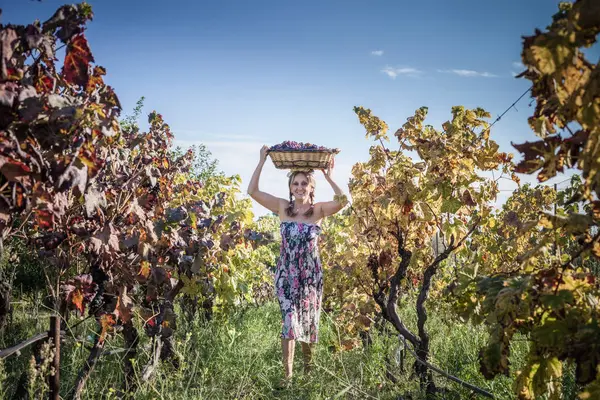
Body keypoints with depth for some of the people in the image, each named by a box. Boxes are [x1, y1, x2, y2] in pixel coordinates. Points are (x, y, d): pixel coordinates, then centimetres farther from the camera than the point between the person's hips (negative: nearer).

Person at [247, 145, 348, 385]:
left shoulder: (319, 209, -4)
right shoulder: (282, 207, -2)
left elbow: (342, 201, -23)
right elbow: (252, 191, -10)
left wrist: (328, 177, -21)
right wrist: (262, 162, -12)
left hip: (311, 273, 1)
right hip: (286, 273, 0)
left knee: (309, 320, 14)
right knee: (289, 321, -7)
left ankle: (309, 368, 35)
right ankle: (288, 374, -1)